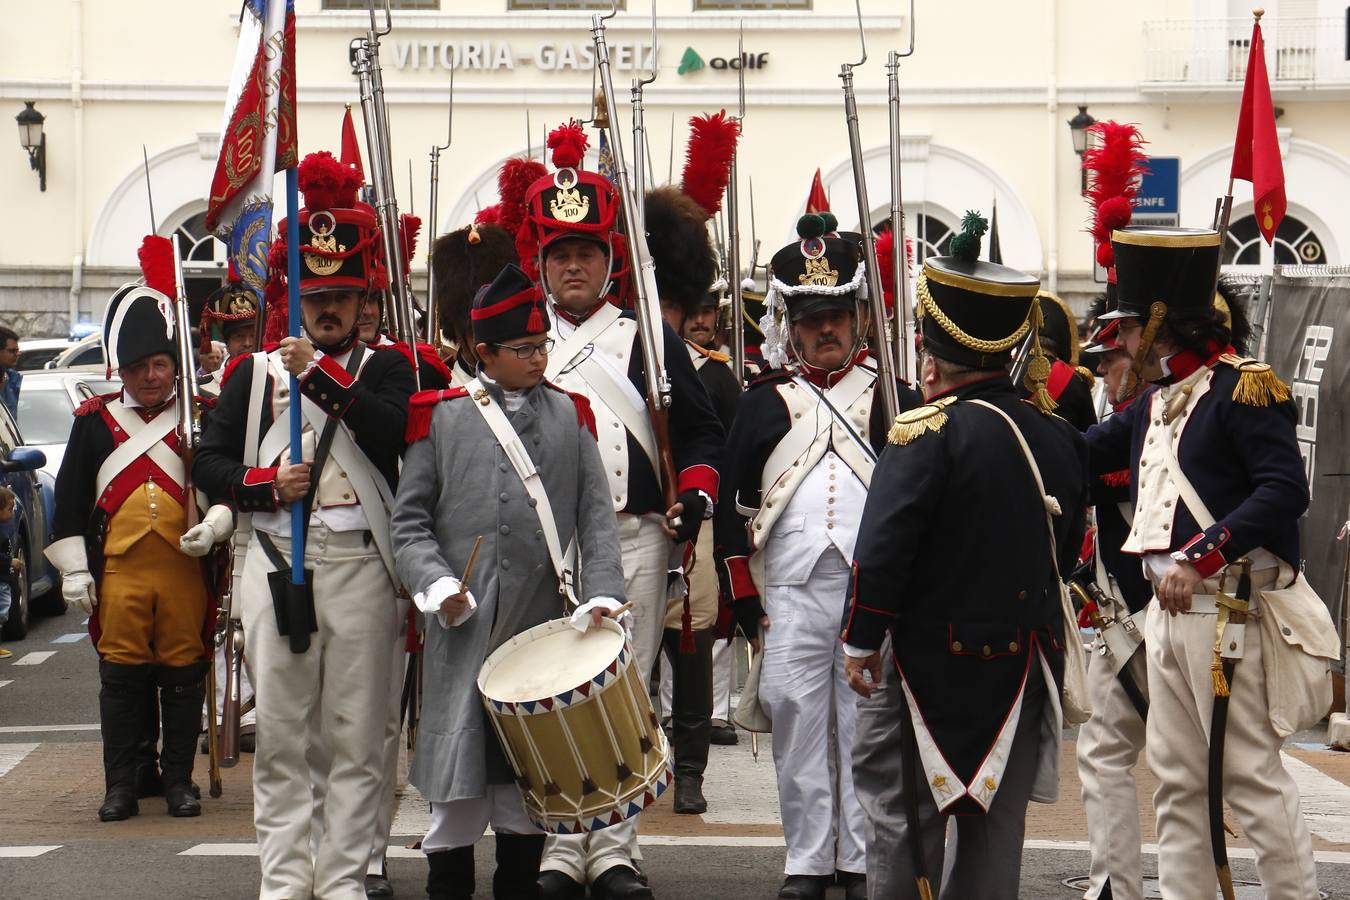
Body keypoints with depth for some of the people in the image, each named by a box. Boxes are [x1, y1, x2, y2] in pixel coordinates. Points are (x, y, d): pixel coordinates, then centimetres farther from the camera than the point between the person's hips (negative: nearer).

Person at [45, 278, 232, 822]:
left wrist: (213, 526, -11)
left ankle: (179, 778, 13)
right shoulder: (95, 421, 8)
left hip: (184, 568, 0)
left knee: (184, 675, 4)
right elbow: (69, 500, 8)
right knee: (121, 675, 1)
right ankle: (122, 785, 7)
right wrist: (74, 569, 2)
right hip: (119, 569, 0)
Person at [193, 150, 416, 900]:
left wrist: (320, 374, -22)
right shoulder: (254, 373, 11)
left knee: (356, 733, 1)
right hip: (278, 563, 2)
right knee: (281, 732, 3)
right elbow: (209, 462, 8)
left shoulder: (385, 369, 7)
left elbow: (396, 427, -15)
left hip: (360, 564, -1)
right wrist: (265, 484, -10)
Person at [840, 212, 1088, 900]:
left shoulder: (928, 434, -15)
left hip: (934, 662, -6)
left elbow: (883, 547, -19)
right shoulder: (1061, 438, 5)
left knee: (901, 807, 5)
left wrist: (862, 641, -10)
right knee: (996, 817, 11)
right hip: (1028, 660, 6)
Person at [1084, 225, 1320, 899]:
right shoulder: (1154, 403, 15)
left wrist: (1201, 555, -26)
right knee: (1176, 780, 11)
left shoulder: (1243, 389, -12)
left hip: (1228, 609, -9)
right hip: (1167, 610, 9)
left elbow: (1286, 490, -22)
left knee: (1251, 775, -6)